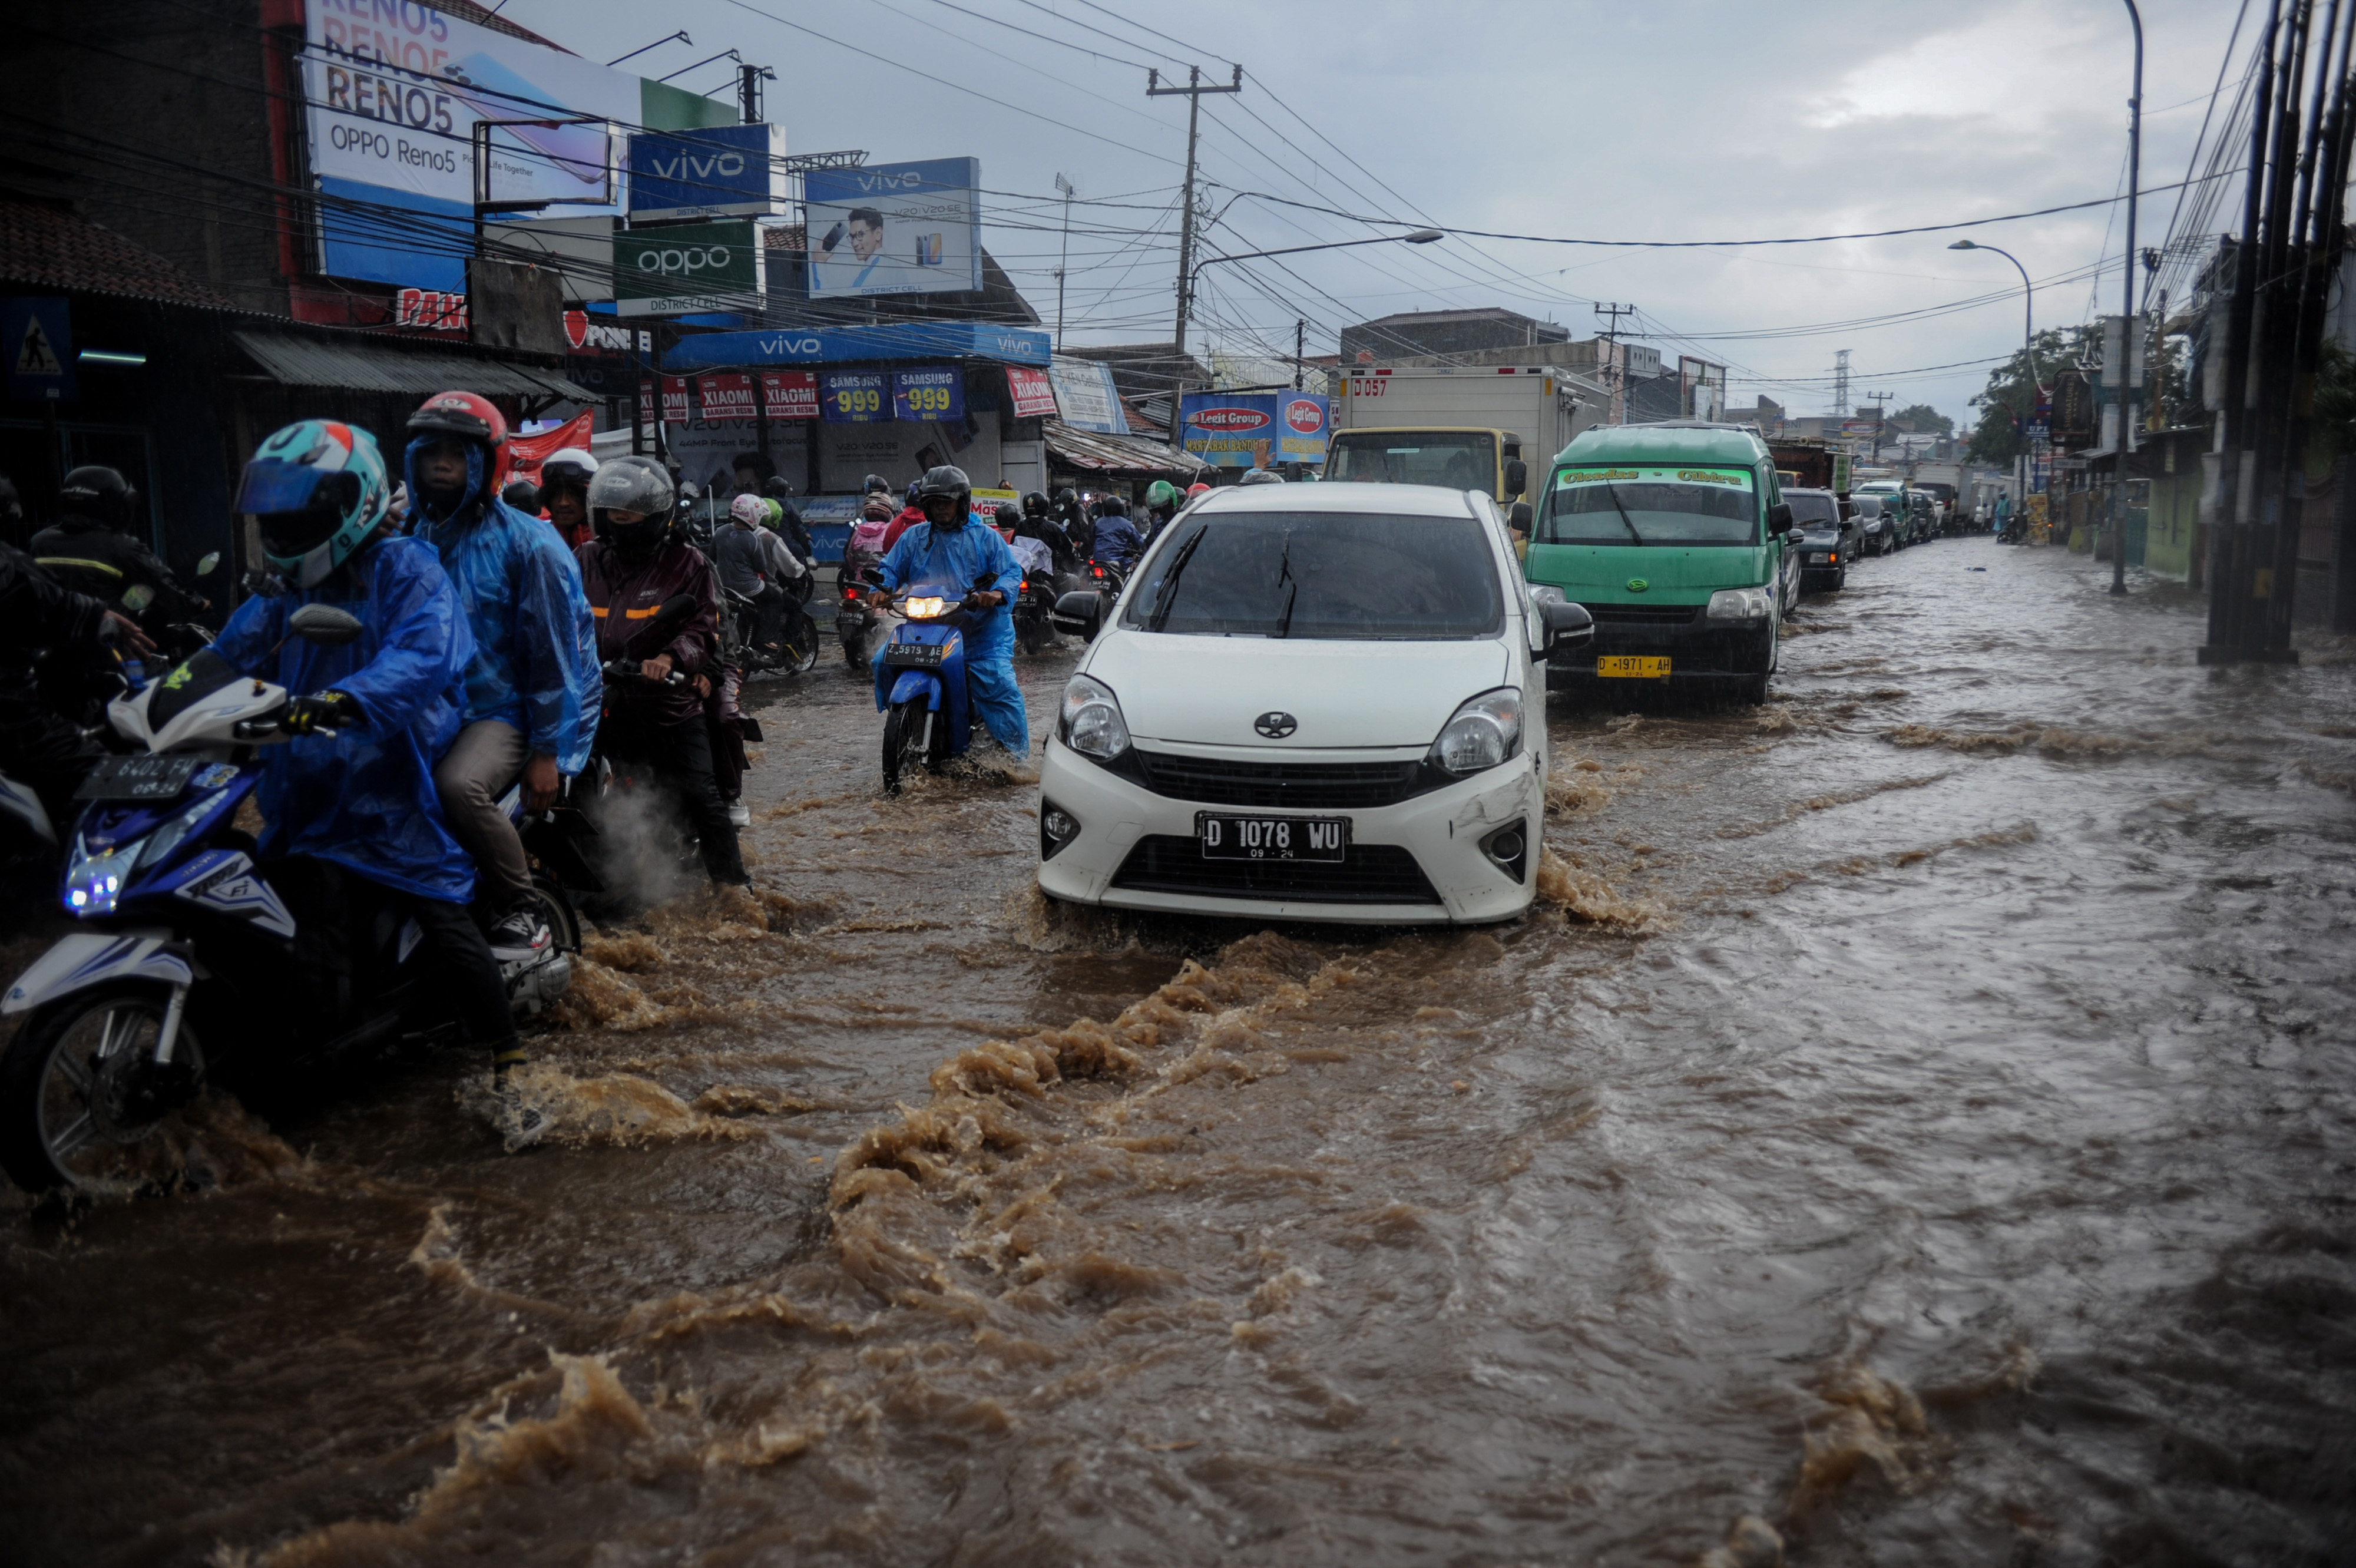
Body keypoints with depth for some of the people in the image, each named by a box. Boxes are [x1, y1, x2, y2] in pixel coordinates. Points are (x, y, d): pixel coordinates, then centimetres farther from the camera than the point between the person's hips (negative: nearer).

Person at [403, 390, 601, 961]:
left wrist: (547, 751, -13)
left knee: (458, 785, -33)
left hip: (504, 711, -7)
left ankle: (522, 915, -19)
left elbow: (553, 652, -9)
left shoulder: (527, 543, -6)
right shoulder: (414, 543, 13)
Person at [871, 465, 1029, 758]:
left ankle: (1014, 753, -11)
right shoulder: (913, 537, 17)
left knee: (997, 682, -18)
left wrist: (998, 593, -23)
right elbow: (891, 568, 14)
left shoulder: (985, 537, 9)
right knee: (884, 661, -11)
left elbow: (1011, 571, 0)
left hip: (980, 627, -3)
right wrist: (884, 588, -10)